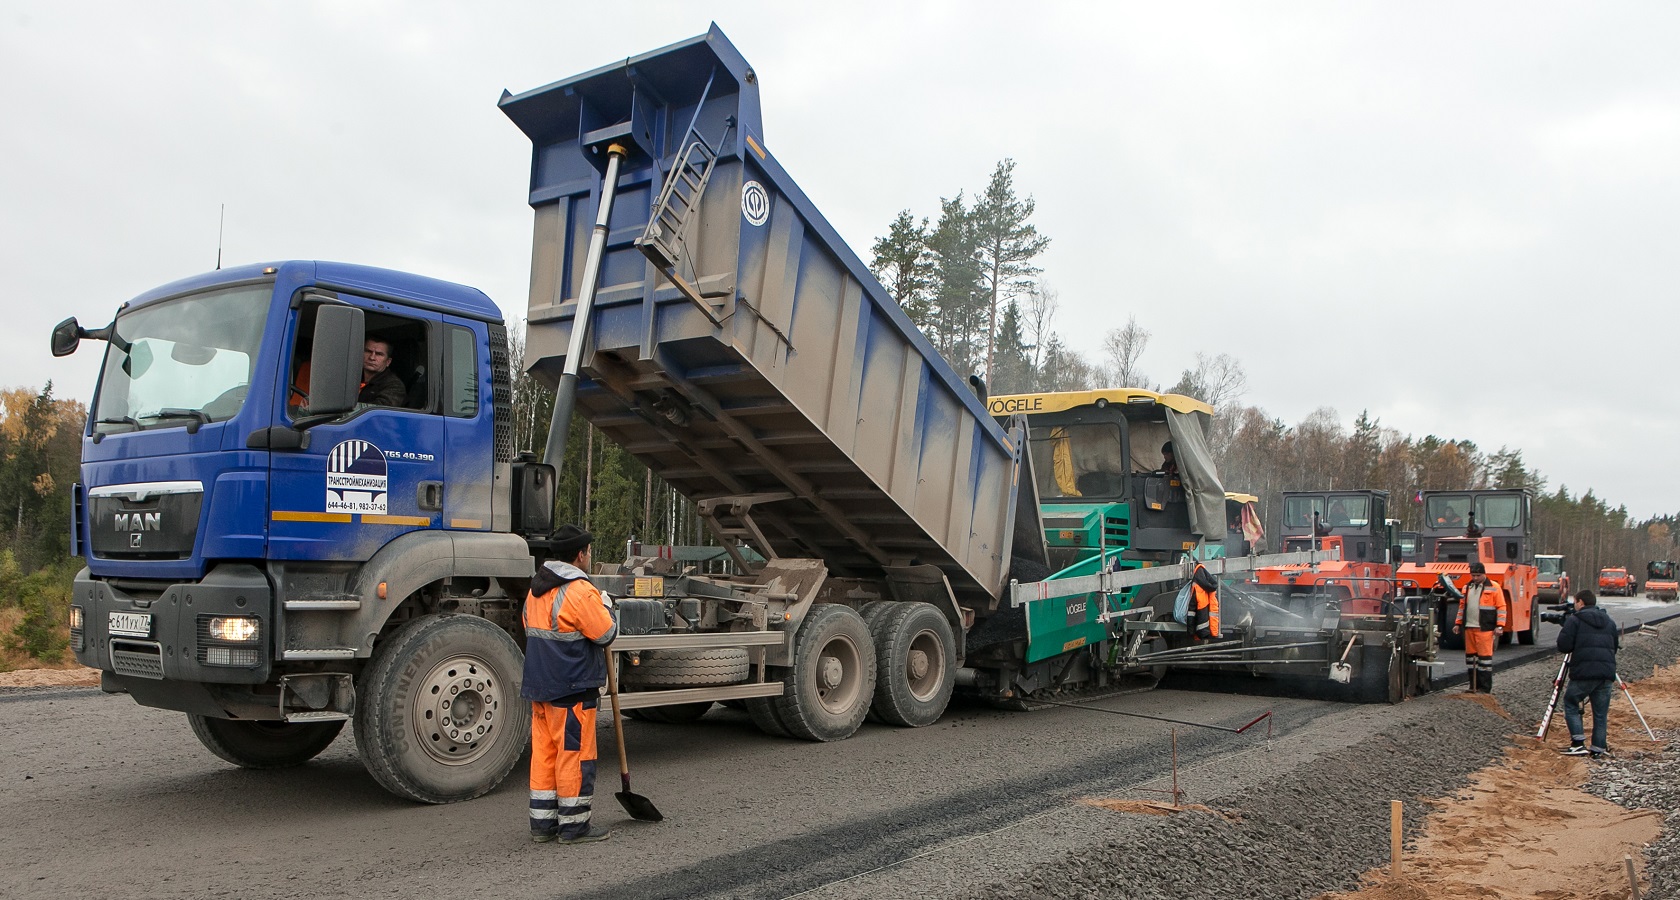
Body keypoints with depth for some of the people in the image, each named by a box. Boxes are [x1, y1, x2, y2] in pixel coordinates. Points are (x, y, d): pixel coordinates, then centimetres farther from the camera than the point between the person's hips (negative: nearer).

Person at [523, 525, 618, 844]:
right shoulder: (580, 592, -17)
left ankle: (543, 823, 18)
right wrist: (607, 608, 4)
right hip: (572, 690, -8)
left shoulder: (537, 589, 12)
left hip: (540, 686, 9)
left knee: (543, 752, 12)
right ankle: (573, 826, 7)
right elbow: (605, 634, -14)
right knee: (575, 755, 0)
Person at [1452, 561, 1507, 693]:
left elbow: (1501, 607, -4)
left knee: (1485, 656, -6)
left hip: (1485, 628, -6)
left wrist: (1500, 626, -10)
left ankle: (1486, 688, -1)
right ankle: (1473, 686, 17)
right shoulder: (1467, 588, 16)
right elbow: (1462, 606, 23)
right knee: (1471, 655, 9)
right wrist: (1458, 623, 19)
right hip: (1469, 627, 6)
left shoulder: (1493, 588, -2)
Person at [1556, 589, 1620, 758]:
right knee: (1600, 713, 11)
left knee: (1570, 704, 9)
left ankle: (1578, 743, -1)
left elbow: (1564, 646, -7)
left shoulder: (1574, 620, -1)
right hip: (1607, 673, 5)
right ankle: (1599, 749, 11)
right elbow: (1615, 647, 24)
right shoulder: (1609, 622, 18)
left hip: (1584, 673, -5)